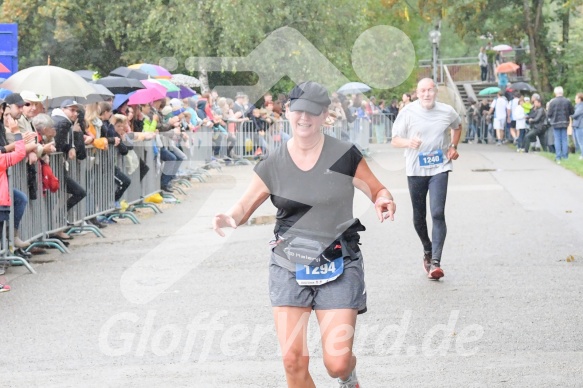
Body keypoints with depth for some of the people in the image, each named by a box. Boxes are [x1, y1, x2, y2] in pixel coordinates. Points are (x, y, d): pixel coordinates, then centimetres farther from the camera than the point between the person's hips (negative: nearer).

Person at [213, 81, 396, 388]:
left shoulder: (344, 156, -4)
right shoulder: (273, 165, 1)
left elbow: (378, 191, 4)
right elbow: (244, 207, 5)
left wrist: (384, 202, -20)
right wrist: (229, 218, -18)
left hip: (338, 266, -2)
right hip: (289, 266, 2)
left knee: (337, 362, -8)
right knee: (293, 361, -9)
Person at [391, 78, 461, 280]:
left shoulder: (447, 112, 1)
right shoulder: (408, 112, -4)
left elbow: (457, 127, 24)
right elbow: (395, 140, -3)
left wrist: (454, 146, 8)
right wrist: (408, 142, -24)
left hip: (439, 169, -1)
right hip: (415, 170, 1)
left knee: (438, 214, -15)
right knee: (419, 217, 11)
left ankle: (435, 262, -18)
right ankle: (427, 251, 38)